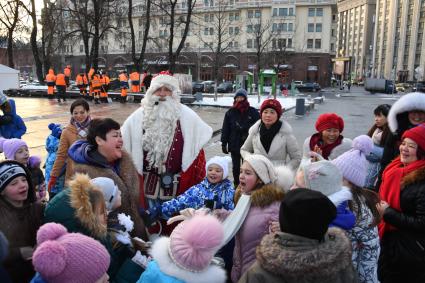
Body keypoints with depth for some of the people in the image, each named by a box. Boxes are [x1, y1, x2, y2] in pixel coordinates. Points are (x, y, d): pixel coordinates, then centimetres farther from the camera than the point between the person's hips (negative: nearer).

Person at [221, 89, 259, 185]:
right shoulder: (230, 112, 1)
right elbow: (225, 129, 2)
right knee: (236, 167, 15)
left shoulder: (253, 112, -5)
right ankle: (236, 185, 29)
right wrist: (224, 144, 0)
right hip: (234, 145, 2)